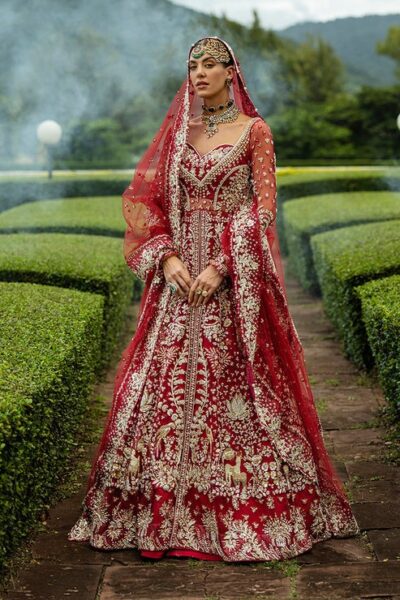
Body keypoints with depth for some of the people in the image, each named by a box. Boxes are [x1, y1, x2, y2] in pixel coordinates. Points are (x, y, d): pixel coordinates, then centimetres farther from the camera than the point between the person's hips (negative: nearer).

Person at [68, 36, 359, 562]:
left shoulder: (255, 131, 2)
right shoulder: (177, 132, 14)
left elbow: (264, 207, -6)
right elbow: (150, 201, 10)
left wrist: (223, 266, -16)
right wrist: (167, 258, -7)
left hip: (235, 275, -4)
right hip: (179, 272, 4)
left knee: (233, 382, -3)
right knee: (166, 382, 2)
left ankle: (243, 510, 11)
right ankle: (163, 508, 14)